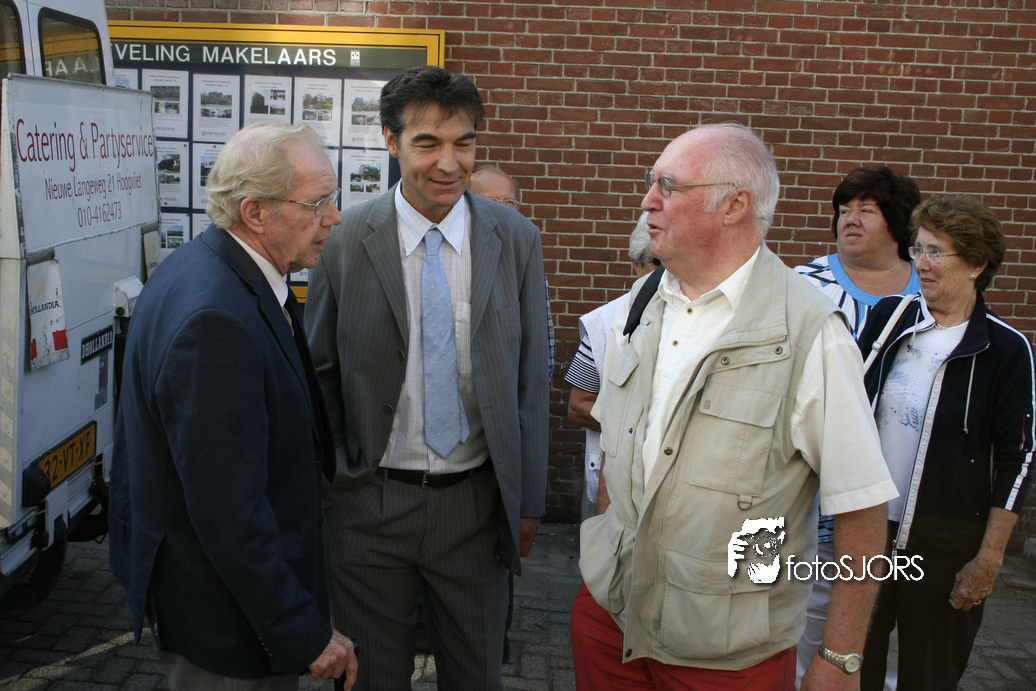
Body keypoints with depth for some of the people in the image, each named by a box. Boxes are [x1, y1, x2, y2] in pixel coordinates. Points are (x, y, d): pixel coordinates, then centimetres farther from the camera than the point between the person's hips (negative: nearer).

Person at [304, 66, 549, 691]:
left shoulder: (517, 240, -4)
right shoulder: (345, 242, -8)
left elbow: (530, 377, 0)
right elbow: (320, 373, 1)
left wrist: (529, 501, 3)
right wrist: (324, 489, 0)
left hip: (476, 502, 1)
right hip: (370, 500, -1)